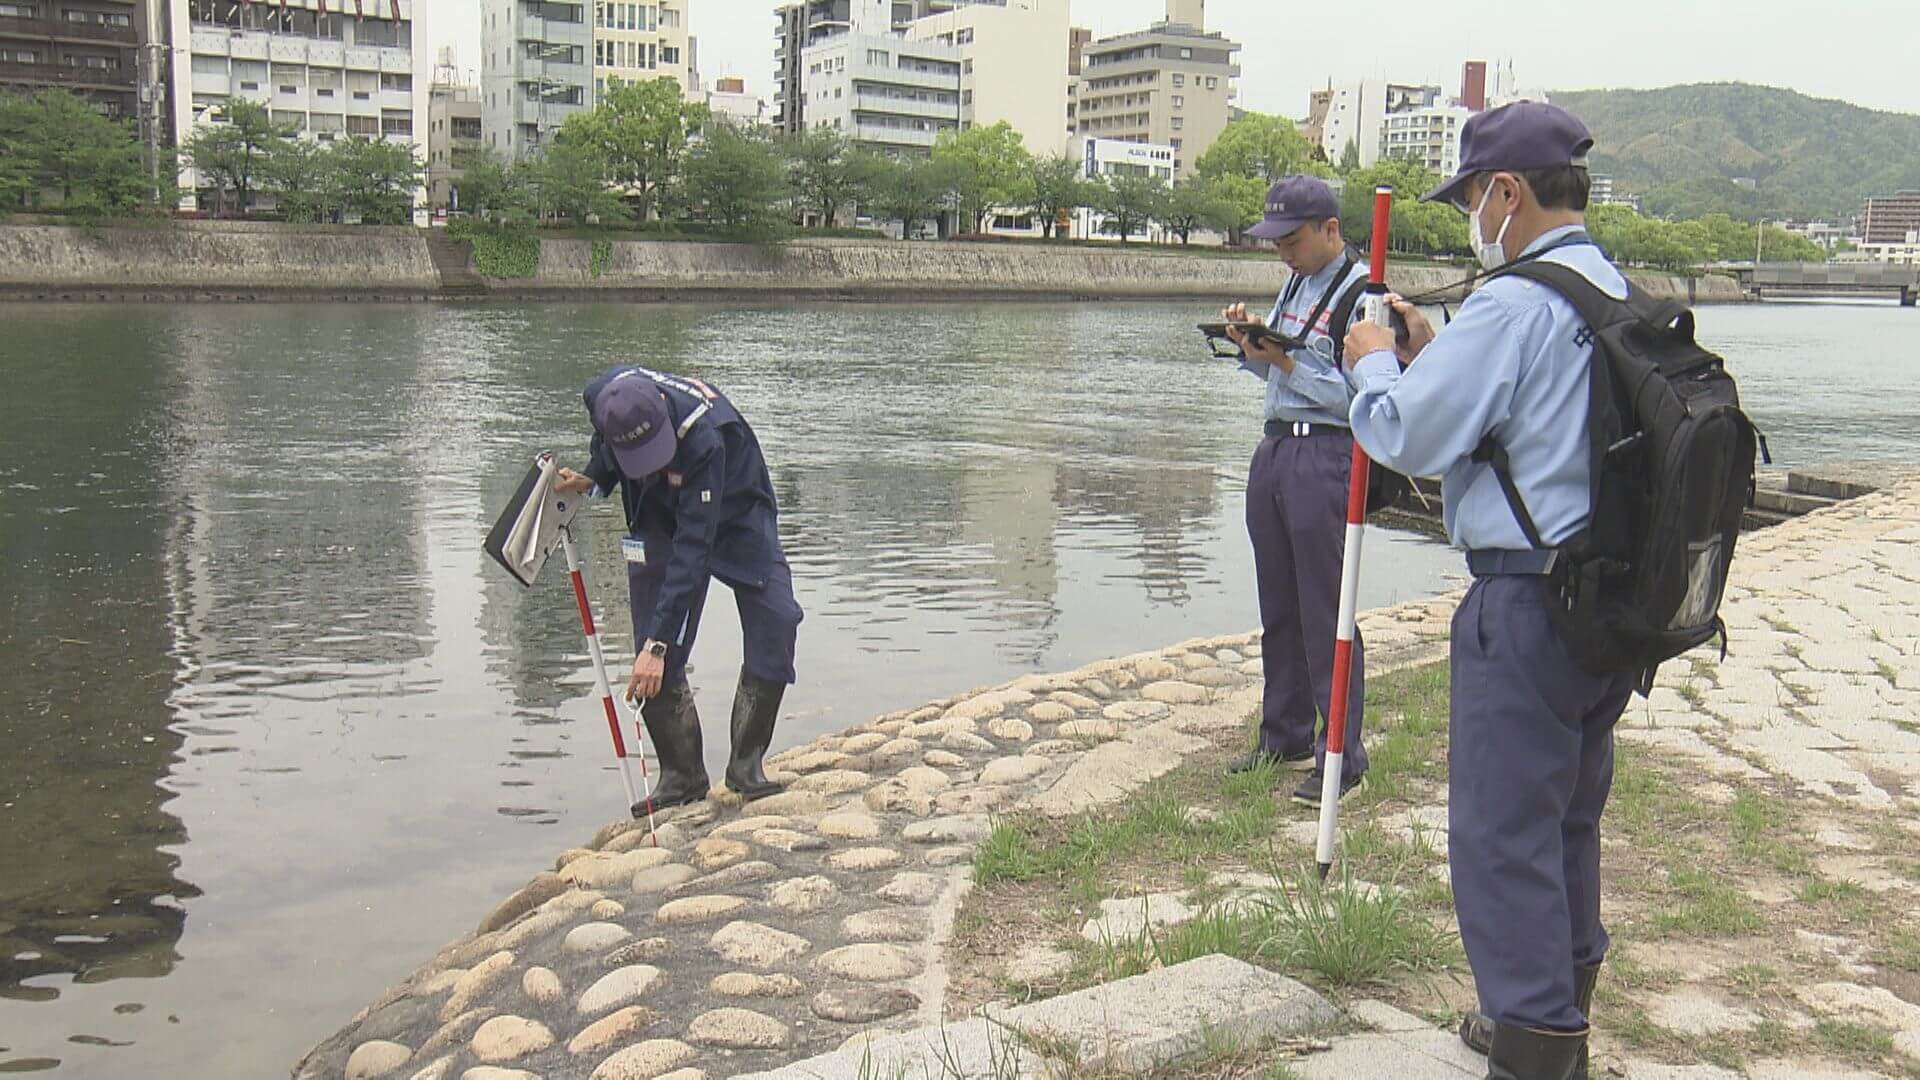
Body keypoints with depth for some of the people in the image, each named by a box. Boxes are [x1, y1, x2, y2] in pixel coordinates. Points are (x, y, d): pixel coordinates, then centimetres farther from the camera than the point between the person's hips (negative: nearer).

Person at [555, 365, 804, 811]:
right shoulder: (603, 398, -26)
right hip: (661, 519, 4)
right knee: (657, 662, -6)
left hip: (735, 518, -3)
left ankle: (746, 762, -7)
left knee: (776, 623, -20)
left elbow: (692, 549, -41)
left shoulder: (703, 436, -41)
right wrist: (592, 479, -11)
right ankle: (682, 774, 7)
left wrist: (658, 643, -41)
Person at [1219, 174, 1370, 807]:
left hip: (1326, 454, -8)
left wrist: (1287, 362, -19)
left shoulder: (1360, 293, -11)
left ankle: (1343, 758, 3)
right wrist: (1251, 342, 3)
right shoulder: (1296, 283, 16)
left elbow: (1358, 395, -17)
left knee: (1326, 612, -5)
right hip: (1275, 448, 9)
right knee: (1279, 606, 13)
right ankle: (1285, 737, 25)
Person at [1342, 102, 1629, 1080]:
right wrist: (1427, 354, 17)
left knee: (1502, 833, 0)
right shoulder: (1628, 301, 12)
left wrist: (1377, 363, 4)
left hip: (1528, 605, -9)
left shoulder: (1514, 304, -16)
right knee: (1568, 819, 21)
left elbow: (1409, 437, -14)